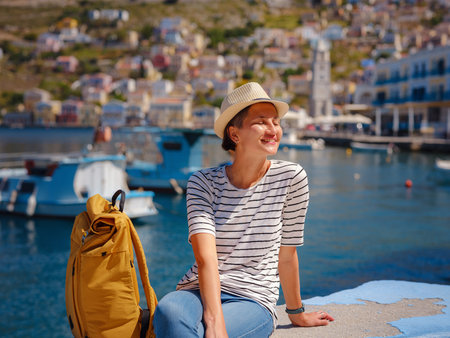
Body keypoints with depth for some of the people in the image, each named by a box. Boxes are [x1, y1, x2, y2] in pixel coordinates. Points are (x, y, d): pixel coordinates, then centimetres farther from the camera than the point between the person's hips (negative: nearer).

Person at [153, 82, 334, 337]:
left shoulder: (291, 177, -3)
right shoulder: (204, 183, -3)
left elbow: (286, 255, 9)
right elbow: (206, 258, -17)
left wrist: (296, 313, 20)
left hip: (254, 299, 0)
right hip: (200, 291, 1)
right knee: (169, 312, -36)